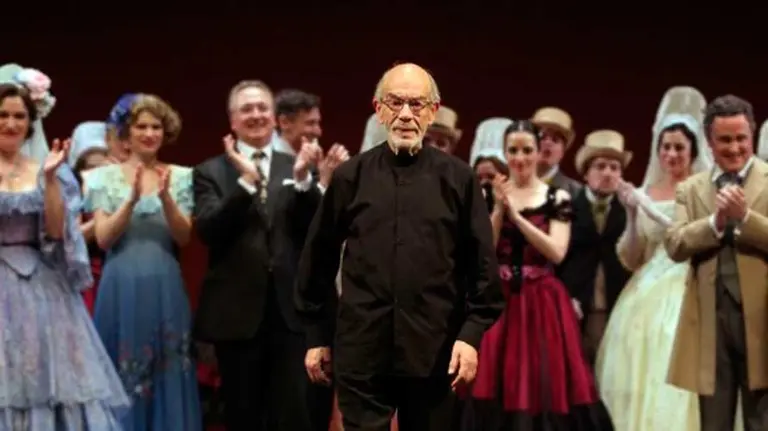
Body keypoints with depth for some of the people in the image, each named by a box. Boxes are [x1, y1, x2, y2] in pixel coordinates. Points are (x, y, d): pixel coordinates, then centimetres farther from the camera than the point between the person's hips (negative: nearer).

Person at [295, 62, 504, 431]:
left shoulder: (458, 178, 1)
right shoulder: (350, 177, 3)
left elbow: (482, 265, 1)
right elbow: (318, 261, 8)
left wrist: (472, 334, -7)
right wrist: (317, 335, 8)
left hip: (433, 352, 0)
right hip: (361, 352, 0)